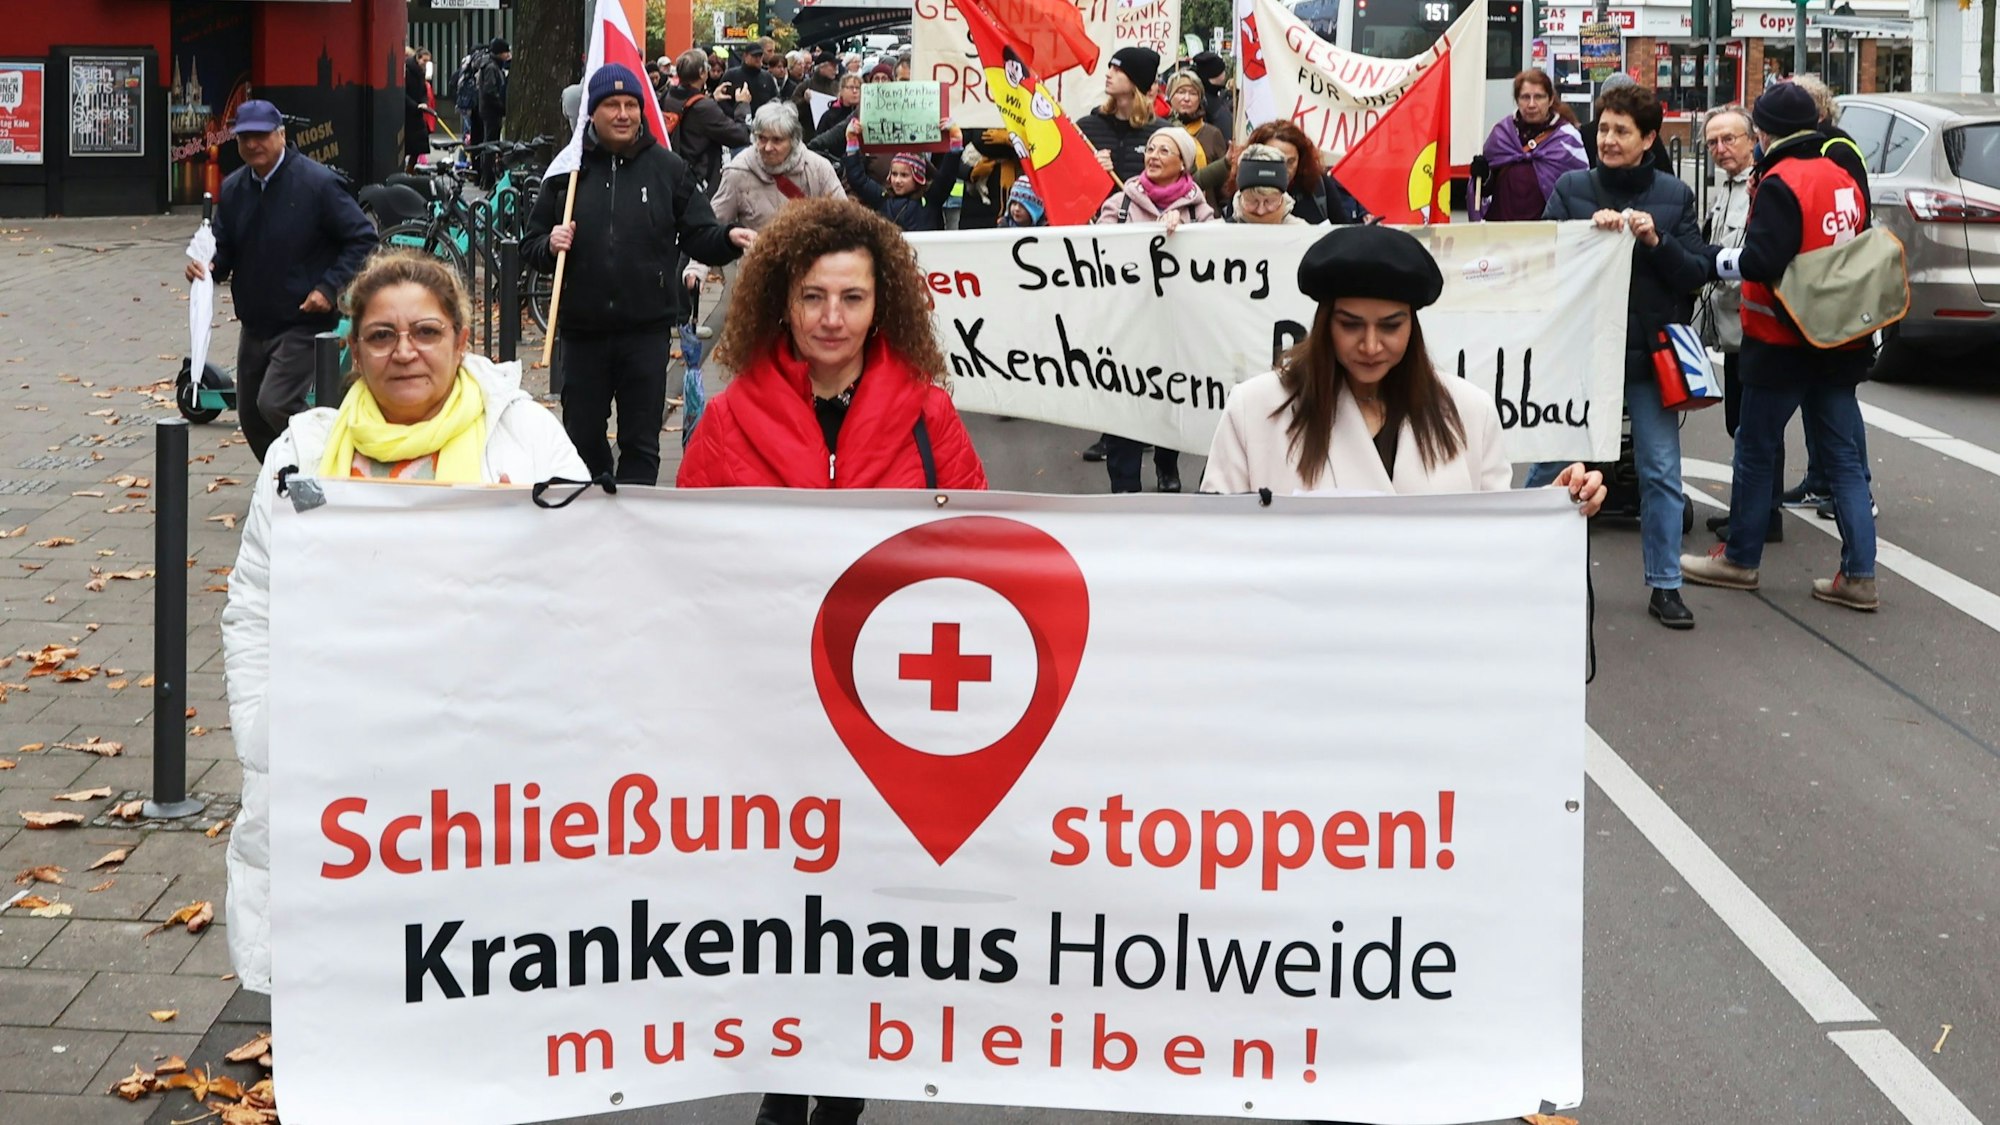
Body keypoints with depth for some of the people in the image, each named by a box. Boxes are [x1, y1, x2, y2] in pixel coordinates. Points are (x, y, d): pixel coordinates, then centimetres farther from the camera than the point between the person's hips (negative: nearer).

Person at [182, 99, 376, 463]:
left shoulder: (317, 183, -12)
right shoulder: (233, 188, 7)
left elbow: (362, 238, -10)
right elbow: (225, 251, 14)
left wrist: (330, 287, -18)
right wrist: (208, 267, -9)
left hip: (304, 322, -7)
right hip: (255, 325, 7)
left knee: (275, 405, -21)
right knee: (251, 417, 11)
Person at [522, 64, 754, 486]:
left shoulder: (667, 169, 4)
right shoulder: (569, 170, 4)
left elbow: (699, 236, 4)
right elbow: (531, 245, 9)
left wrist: (729, 238, -16)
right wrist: (550, 246, -14)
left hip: (647, 329, -1)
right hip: (582, 329, 1)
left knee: (641, 443, 3)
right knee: (581, 437, 10)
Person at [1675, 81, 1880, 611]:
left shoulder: (1780, 182, -16)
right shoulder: (1842, 177, 9)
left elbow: (1760, 261, -23)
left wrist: (1707, 259, -13)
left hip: (1783, 343, -7)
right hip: (1839, 343, 7)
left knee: (1756, 448, 7)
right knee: (1842, 456, 7)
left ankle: (1739, 558, 18)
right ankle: (1858, 574, 5)